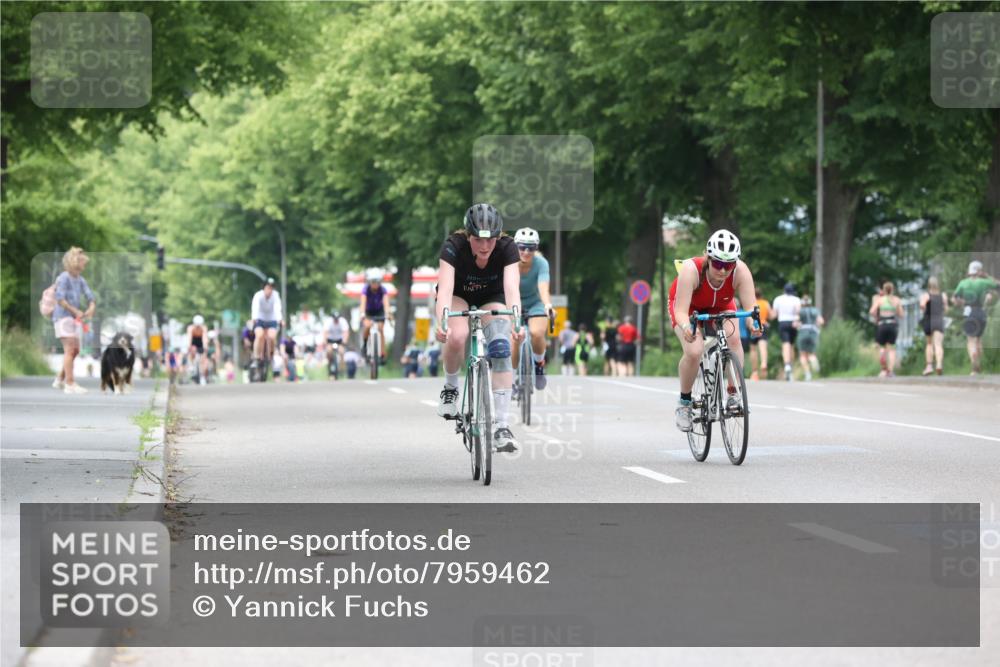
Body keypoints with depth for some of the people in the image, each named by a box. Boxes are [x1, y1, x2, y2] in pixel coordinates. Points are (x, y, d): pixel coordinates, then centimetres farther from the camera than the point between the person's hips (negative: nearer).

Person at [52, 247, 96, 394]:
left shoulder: (80, 280, 11)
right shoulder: (64, 278, -11)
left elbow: (90, 297, 8)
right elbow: (60, 299, -18)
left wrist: (91, 309, -13)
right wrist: (75, 311, -19)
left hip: (75, 319, 8)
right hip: (63, 316, -8)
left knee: (75, 351, 9)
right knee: (70, 349, -14)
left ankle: (60, 380, 21)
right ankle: (70, 384, -17)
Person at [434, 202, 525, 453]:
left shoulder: (507, 248, -28)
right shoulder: (453, 246, -32)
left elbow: (512, 288, -40)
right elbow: (445, 289, -43)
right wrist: (442, 323, -60)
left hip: (491, 298, 1)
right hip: (458, 296, -1)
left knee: (501, 347, -25)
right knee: (457, 337, -33)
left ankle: (501, 425, -25)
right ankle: (450, 388, -4)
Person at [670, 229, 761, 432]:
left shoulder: (741, 271, -33)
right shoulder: (691, 269, -39)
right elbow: (681, 310, -42)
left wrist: (754, 323, -60)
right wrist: (686, 328, -64)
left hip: (720, 306, 2)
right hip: (688, 306, -2)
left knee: (733, 338, -28)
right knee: (694, 352, -26)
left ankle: (733, 393, -11)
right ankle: (684, 402, -2)